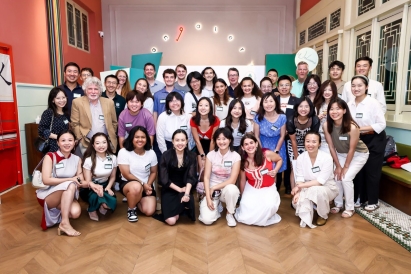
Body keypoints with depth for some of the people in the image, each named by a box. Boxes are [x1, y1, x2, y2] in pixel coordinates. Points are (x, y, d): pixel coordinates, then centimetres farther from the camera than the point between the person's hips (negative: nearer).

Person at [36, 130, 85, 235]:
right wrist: (70, 179, -26)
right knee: (70, 185, -34)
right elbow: (46, 180, -21)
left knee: (75, 212, -28)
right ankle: (64, 223, -29)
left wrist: (90, 184, -25)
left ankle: (57, 213, 6)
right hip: (47, 195, -4)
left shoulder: (77, 159, 2)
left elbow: (81, 182, -1)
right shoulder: (50, 157, -10)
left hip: (66, 196, 4)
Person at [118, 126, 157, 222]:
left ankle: (133, 199, 21)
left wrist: (148, 185, -13)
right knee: (136, 187, -40)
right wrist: (142, 184, -18)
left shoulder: (151, 153, -6)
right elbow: (126, 175, -15)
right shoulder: (123, 152, -14)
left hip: (146, 185, 4)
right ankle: (131, 209, -7)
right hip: (127, 183, -3)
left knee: (149, 211, -13)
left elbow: (154, 172, 4)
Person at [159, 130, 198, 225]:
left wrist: (187, 193, -27)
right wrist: (179, 189, -16)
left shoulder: (191, 156, -3)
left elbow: (191, 177, -11)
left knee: (188, 200, -34)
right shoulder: (166, 156, -8)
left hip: (185, 189, 1)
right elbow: (163, 179, -10)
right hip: (169, 190, -1)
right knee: (171, 221, -18)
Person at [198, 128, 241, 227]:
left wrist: (214, 188, -18)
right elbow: (206, 177, -8)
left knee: (231, 189, -38)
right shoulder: (211, 155, -6)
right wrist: (208, 198, -16)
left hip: (227, 189, 0)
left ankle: (230, 214, -7)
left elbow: (232, 180, -15)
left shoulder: (236, 156, -10)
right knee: (207, 220, -21)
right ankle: (217, 207, 15)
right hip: (212, 190, 1)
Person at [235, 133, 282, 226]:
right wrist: (242, 197, 12)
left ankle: (264, 218, 6)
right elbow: (242, 180, 2)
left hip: (268, 188, 0)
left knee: (269, 206, -31)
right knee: (246, 216, -14)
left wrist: (275, 170, -14)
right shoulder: (243, 162, -12)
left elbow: (280, 160, 5)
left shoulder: (267, 154, -17)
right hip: (251, 189, 1)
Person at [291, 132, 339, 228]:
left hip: (327, 187, -3)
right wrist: (298, 192, -29)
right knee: (297, 202, -26)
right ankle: (306, 217, 11)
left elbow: (320, 181, -24)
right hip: (308, 189, 3)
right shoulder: (301, 158, -10)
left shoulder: (326, 158, -21)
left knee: (316, 190, -37)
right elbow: (299, 179, -11)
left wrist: (299, 186, -25)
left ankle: (323, 215, -5)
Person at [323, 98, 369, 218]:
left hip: (358, 154, -4)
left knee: (346, 178, -12)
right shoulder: (326, 125, -22)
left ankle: (350, 208, 8)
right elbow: (331, 147, -12)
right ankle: (338, 204, 18)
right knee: (336, 177, -4)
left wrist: (345, 167, -14)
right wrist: (338, 166, -8)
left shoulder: (352, 127, -34)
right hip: (341, 154, 4)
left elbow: (352, 149, -22)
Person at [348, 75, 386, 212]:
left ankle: (373, 201, 18)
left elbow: (382, 124, -19)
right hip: (358, 140, 5)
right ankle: (361, 198, 27)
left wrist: (360, 128, -24)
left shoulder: (373, 103, -17)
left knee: (372, 171, 3)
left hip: (374, 140, -5)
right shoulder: (350, 104, -2)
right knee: (358, 169, 11)